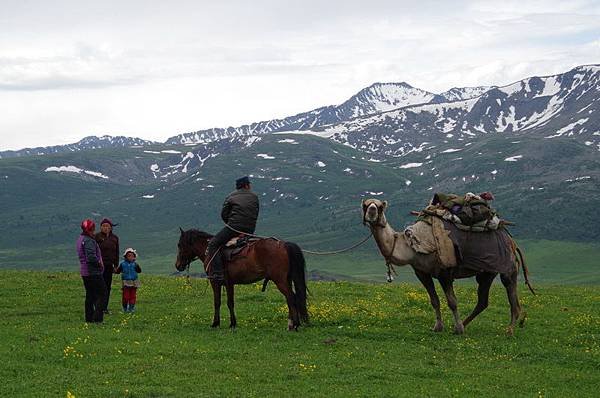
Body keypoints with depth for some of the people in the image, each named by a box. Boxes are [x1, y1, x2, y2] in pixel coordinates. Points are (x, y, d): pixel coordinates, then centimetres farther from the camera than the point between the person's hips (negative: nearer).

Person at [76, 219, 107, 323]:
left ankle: (89, 318, 15)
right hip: (94, 272, -9)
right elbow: (91, 257, -27)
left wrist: (98, 261, 11)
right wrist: (99, 263, -10)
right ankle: (97, 317, -8)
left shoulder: (80, 239, 14)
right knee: (102, 293, -3)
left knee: (89, 295, 14)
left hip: (84, 272, 10)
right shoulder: (89, 241, -18)